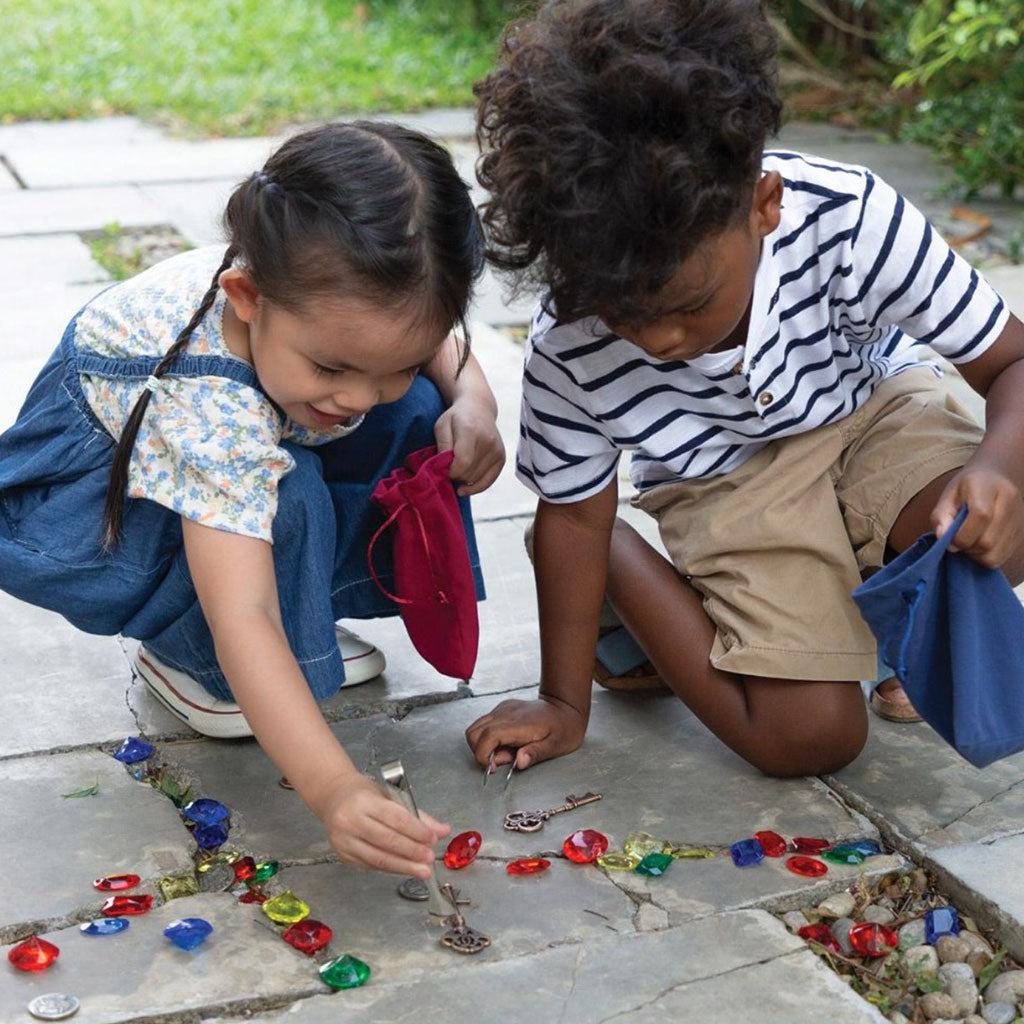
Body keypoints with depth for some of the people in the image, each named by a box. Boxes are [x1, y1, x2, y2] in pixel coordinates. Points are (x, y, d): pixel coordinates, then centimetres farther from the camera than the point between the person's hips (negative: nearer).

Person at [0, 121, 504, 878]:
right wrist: (334, 789, -59)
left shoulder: (346, 292, -27)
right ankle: (184, 656, -7)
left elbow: (438, 339, -1)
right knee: (283, 503, -35)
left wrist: (472, 404, -23)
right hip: (97, 485, -6)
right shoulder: (216, 416, -44)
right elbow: (242, 622, -49)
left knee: (421, 415, -10)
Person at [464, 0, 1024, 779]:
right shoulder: (569, 350, -27)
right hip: (724, 481, 0)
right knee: (808, 736, -14)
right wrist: (565, 703, -3)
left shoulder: (850, 218, -31)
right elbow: (574, 511, -9)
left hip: (870, 411, 1)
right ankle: (620, 556, 9)